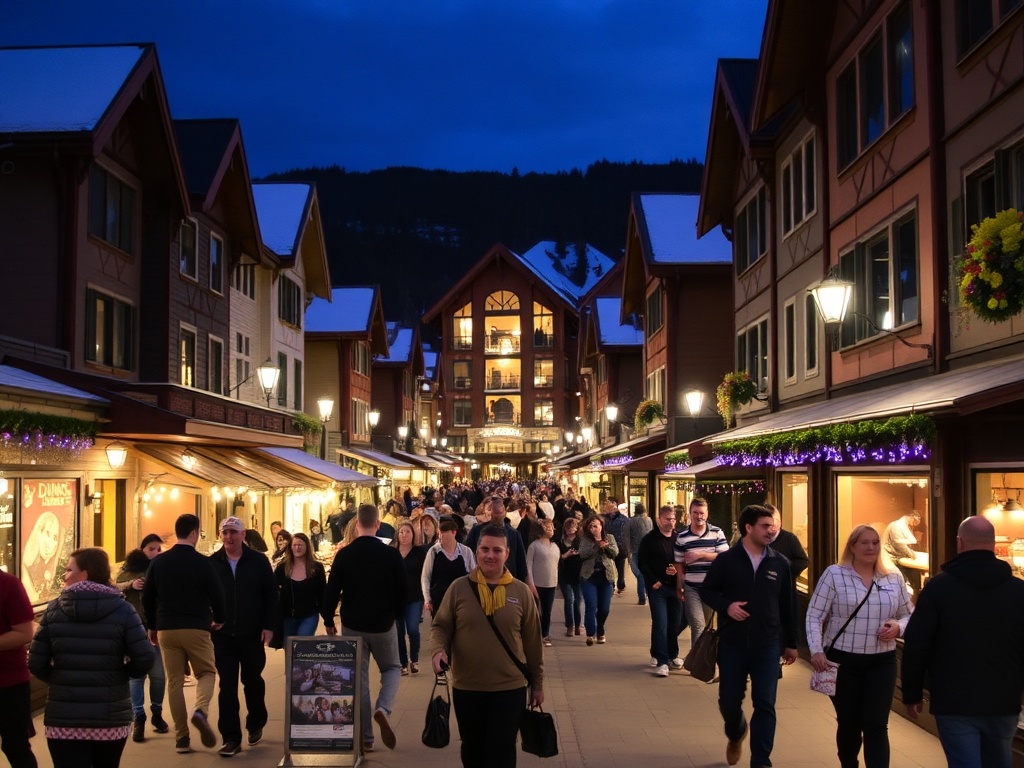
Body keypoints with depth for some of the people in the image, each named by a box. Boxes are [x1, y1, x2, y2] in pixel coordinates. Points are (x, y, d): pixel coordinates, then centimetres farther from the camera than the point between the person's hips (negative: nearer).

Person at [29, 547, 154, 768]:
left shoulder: (54, 609, -3)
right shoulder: (122, 609, -5)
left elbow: (36, 664, -4)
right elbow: (144, 660, -12)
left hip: (64, 719, -1)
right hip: (111, 717, 1)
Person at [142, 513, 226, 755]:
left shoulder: (158, 562, 3)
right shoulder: (203, 562, -8)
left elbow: (147, 597, 7)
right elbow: (216, 595, -5)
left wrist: (152, 626, 20)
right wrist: (219, 619, 14)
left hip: (166, 630, 3)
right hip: (196, 629, -3)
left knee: (174, 681, 9)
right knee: (206, 672, 12)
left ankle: (181, 738, 9)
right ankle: (200, 711, -17)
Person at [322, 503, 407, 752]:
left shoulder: (344, 554, -8)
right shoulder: (391, 554, -9)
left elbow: (332, 591, -7)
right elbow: (402, 594, -4)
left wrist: (328, 621, 9)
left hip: (352, 625, 0)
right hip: (383, 624, 0)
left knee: (358, 678, 9)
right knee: (392, 667, 20)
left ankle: (366, 738, 10)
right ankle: (383, 708, -9)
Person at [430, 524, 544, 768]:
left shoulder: (521, 591, -2)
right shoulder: (459, 587, -3)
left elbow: (532, 641, 4)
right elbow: (440, 626, 4)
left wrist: (537, 683, 7)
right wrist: (438, 650, -18)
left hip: (510, 688, -1)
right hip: (466, 687, 1)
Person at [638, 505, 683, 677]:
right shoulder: (649, 540, -2)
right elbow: (642, 563, -2)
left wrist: (677, 570, -10)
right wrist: (653, 581, -10)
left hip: (675, 586, 3)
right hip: (657, 587, -3)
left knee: (675, 623, 8)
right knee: (660, 623, -6)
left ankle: (672, 655, 25)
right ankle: (662, 661, -2)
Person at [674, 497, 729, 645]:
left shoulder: (717, 533, -1)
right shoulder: (681, 536, 1)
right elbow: (679, 564, 6)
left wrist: (701, 555, -14)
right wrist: (679, 587, 3)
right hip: (691, 588, -1)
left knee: (708, 625, 13)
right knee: (698, 626, -10)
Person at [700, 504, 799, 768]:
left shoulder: (780, 563, 2)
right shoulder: (726, 560, -4)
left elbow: (788, 605, 8)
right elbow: (706, 591, 3)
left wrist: (791, 642, 10)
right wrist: (726, 605, -17)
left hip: (768, 645, 1)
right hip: (732, 643, 0)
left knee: (765, 704, -3)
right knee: (729, 701, 8)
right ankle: (736, 736, 41)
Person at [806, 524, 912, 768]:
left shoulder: (894, 577, 4)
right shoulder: (834, 574, -5)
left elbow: (909, 615, 11)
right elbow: (814, 616, -6)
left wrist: (898, 627, -11)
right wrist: (816, 650, -17)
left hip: (881, 662, 1)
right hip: (842, 660, -1)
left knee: (876, 726, -5)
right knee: (848, 723, 12)